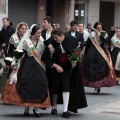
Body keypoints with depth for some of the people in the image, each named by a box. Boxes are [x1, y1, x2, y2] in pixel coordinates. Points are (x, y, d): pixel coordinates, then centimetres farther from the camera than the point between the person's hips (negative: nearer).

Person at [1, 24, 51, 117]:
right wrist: (14, 64, -10)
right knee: (26, 85, -4)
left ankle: (36, 108, 1)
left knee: (38, 85, -7)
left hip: (38, 66, 3)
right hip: (27, 65, -3)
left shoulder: (41, 42, 8)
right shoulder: (25, 41, -3)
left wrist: (42, 66, 4)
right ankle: (27, 107, 8)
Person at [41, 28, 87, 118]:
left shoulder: (71, 40, -15)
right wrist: (55, 66, -19)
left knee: (66, 85, -12)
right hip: (55, 67, 0)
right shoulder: (52, 43, -18)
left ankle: (65, 110, -12)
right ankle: (54, 107, 24)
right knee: (56, 86, 3)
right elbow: (44, 58, -14)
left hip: (68, 66, 0)